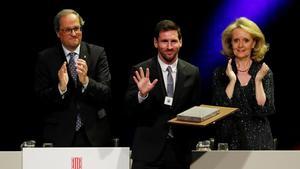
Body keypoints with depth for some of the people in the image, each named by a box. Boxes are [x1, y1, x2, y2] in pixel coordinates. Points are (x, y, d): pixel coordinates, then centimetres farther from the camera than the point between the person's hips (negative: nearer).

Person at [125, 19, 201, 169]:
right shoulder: (141, 71, -2)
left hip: (180, 151, 2)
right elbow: (130, 110, -4)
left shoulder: (192, 72, 5)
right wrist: (142, 94, -23)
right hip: (148, 151, -2)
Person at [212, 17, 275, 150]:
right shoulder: (220, 72, 1)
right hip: (229, 138, 0)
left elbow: (265, 111, -9)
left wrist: (258, 80, -16)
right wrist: (232, 80, -15)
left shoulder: (264, 72, 0)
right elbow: (219, 109, -9)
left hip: (257, 139, 0)